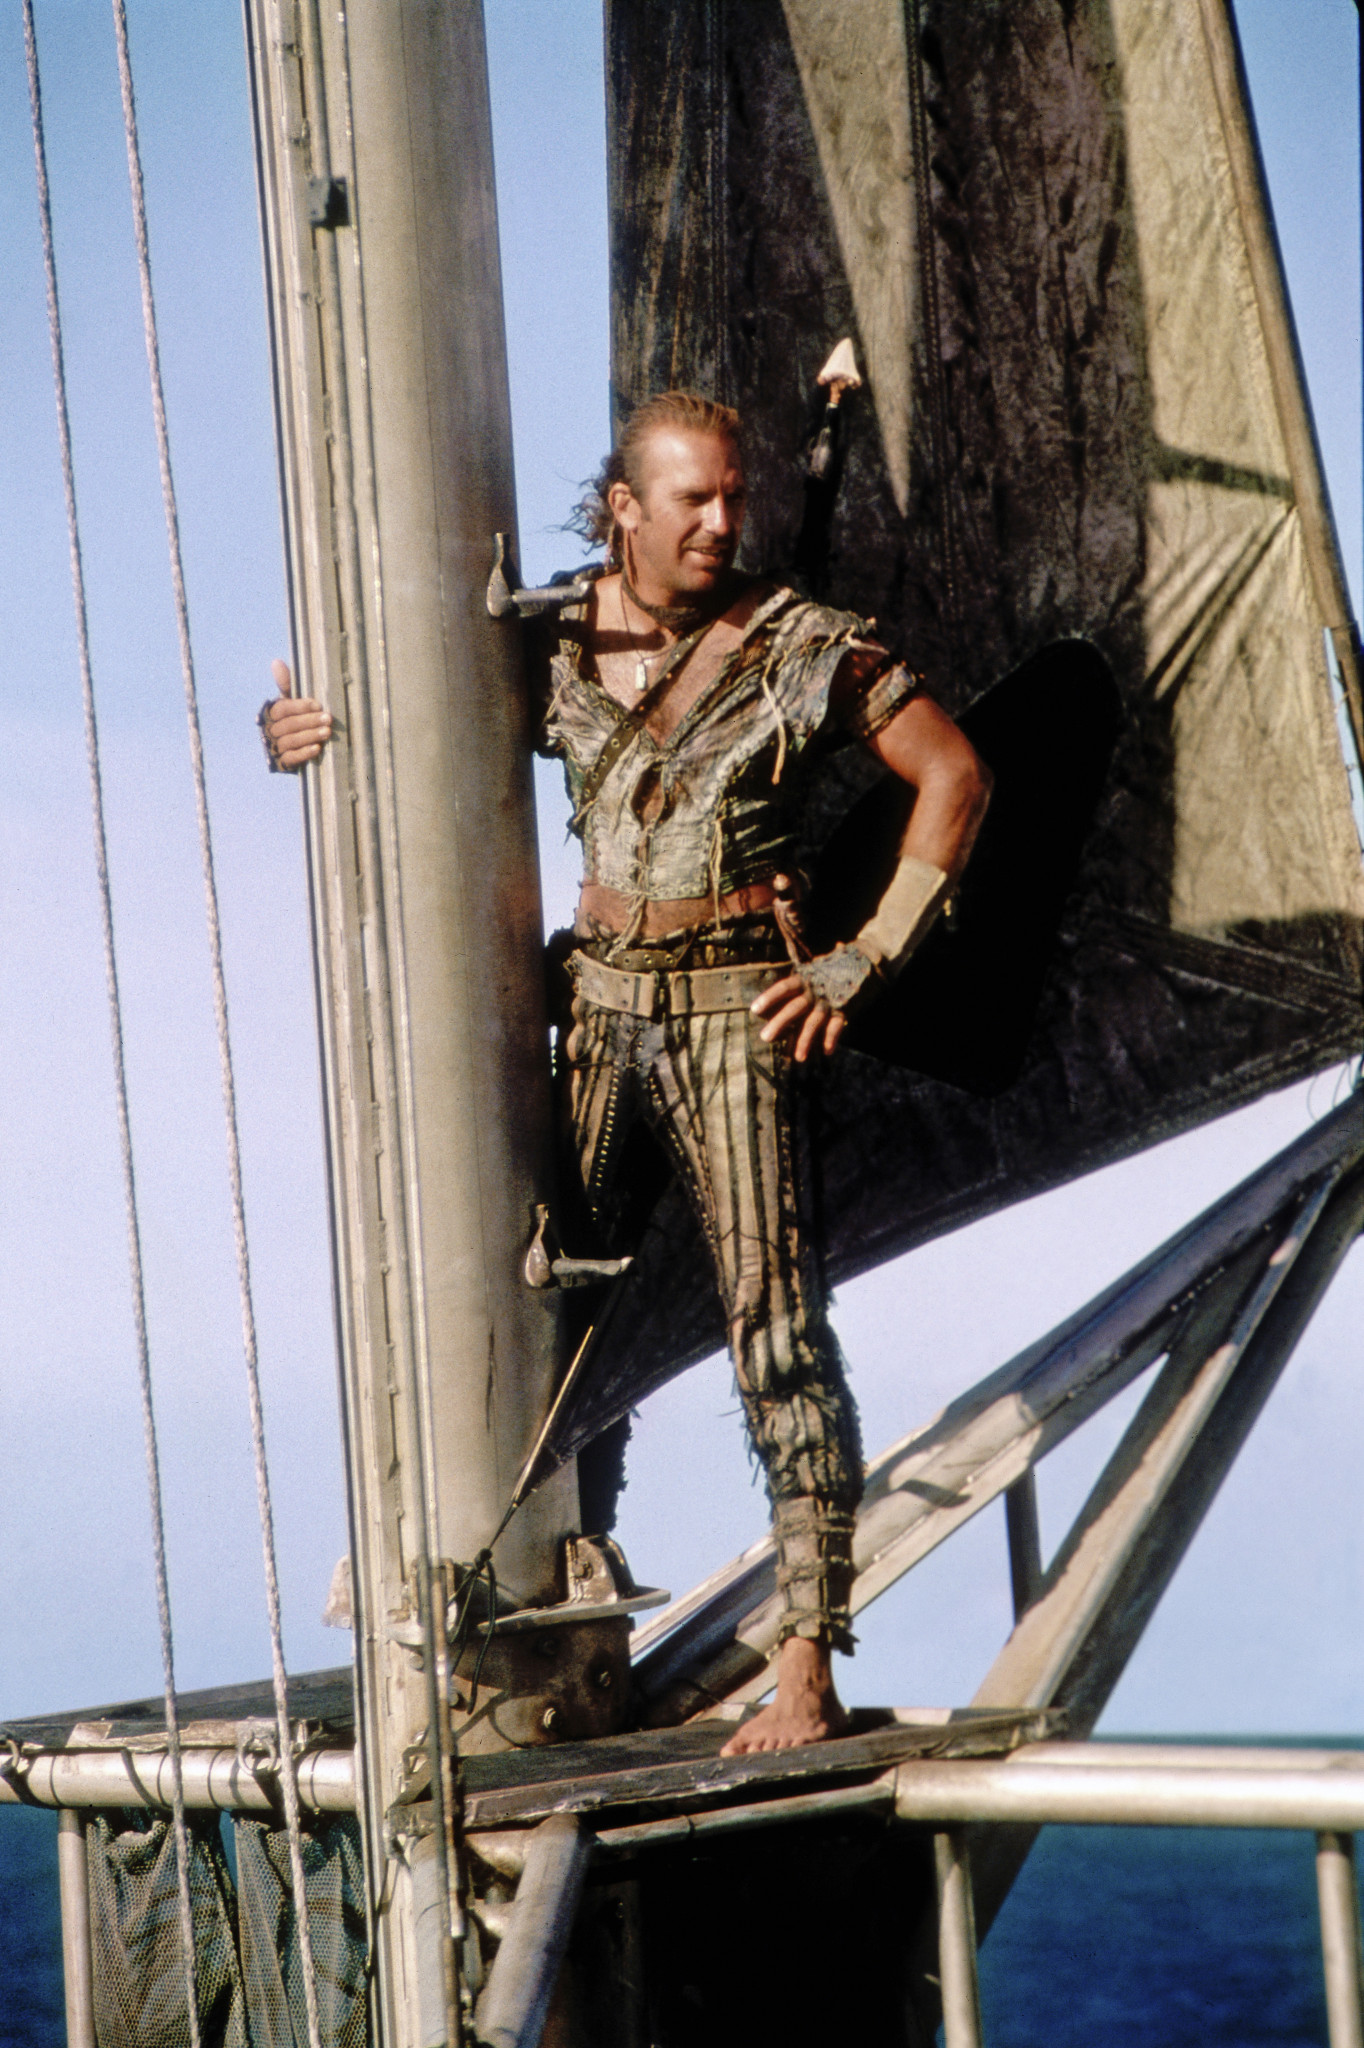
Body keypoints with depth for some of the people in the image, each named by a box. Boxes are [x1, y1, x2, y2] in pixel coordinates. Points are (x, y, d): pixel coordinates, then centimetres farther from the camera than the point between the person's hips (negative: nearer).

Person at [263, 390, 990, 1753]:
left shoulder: (803, 649, -3)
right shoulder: (556, 647, 6)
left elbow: (954, 776, 1)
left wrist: (867, 963, -4)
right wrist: (303, 728, -5)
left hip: (737, 1010, -4)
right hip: (600, 1003, 4)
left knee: (775, 1328, -8)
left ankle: (808, 1664, -6)